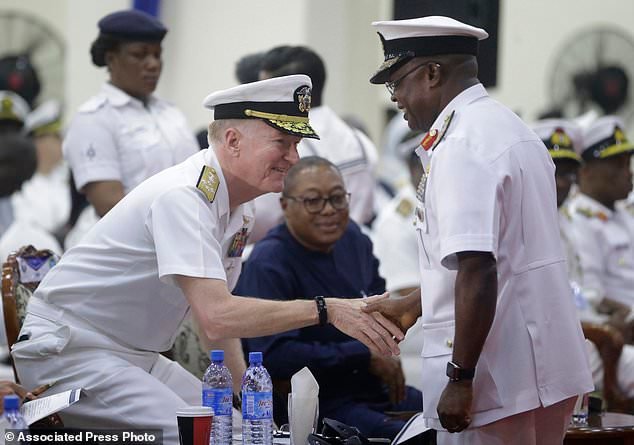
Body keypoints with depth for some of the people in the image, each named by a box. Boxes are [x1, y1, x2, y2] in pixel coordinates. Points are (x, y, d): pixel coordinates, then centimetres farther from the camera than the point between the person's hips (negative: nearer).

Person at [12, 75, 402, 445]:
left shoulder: (239, 211, 7)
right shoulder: (184, 198, -24)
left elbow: (219, 316, 15)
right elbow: (216, 317, -34)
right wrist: (326, 310, -34)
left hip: (138, 357, 10)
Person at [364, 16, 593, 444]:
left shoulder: (461, 147, -16)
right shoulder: (511, 127, 15)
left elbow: (478, 270, -23)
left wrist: (460, 377, -21)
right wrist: (412, 305, 30)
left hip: (497, 378, -9)